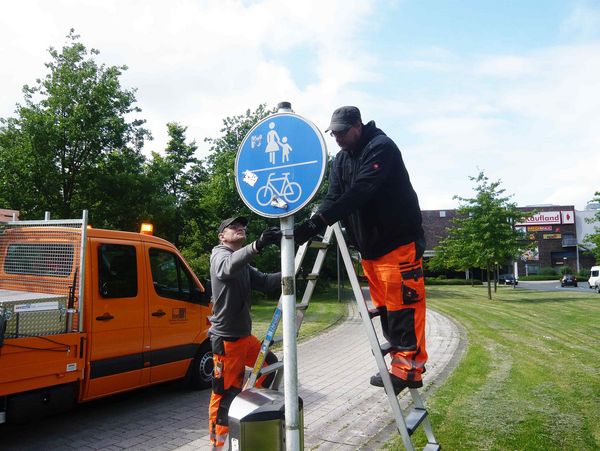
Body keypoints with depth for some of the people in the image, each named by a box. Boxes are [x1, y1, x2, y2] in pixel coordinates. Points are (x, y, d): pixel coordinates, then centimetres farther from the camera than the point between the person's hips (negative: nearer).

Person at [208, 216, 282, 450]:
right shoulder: (219, 254, -9)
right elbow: (228, 267, -34)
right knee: (224, 394, -1)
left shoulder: (244, 265, 17)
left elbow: (265, 282, 5)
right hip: (226, 339, -8)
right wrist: (257, 246, -50)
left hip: (244, 335, 8)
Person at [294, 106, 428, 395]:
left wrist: (318, 221, -36)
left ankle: (409, 366, 2)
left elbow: (359, 192, -29)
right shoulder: (341, 159, 11)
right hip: (369, 245, 9)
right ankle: (400, 360, 23)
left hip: (399, 242, -8)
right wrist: (312, 226, -19)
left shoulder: (381, 148, -15)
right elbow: (334, 197, 0)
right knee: (384, 305, 12)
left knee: (402, 302, -7)